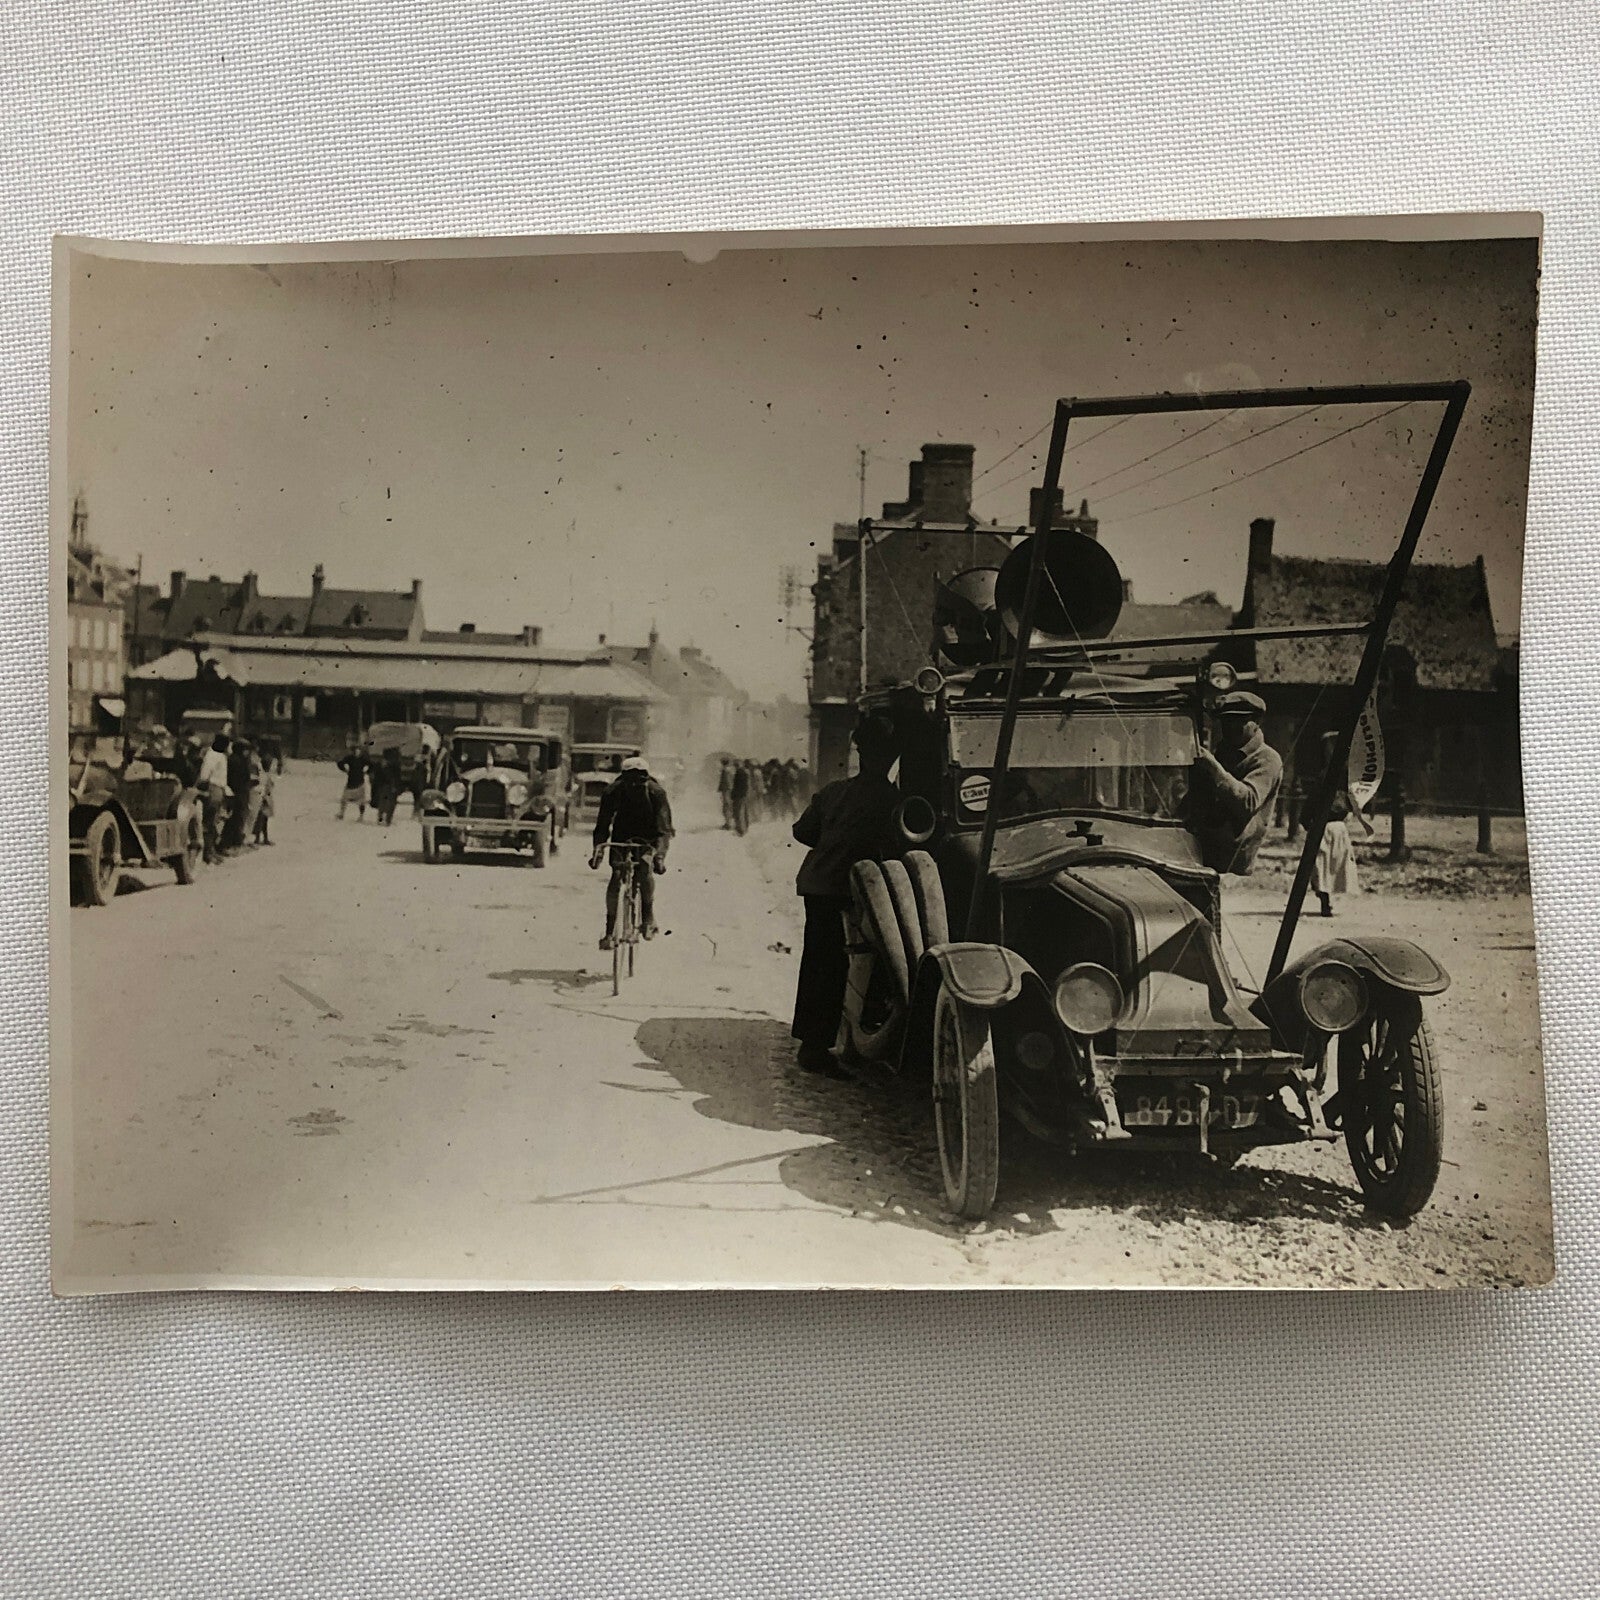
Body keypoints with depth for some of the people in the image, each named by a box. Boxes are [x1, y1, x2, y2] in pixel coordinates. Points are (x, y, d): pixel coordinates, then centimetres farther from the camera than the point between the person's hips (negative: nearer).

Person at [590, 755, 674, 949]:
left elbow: (664, 828, -33)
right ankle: (610, 931, -8)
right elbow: (603, 824, -24)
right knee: (616, 875, -17)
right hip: (622, 836, 1)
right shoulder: (613, 791, -24)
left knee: (645, 868, -27)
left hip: (647, 838, -1)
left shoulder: (657, 792, -28)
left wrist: (660, 855, -48)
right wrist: (598, 849, -41)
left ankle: (648, 917, -3)